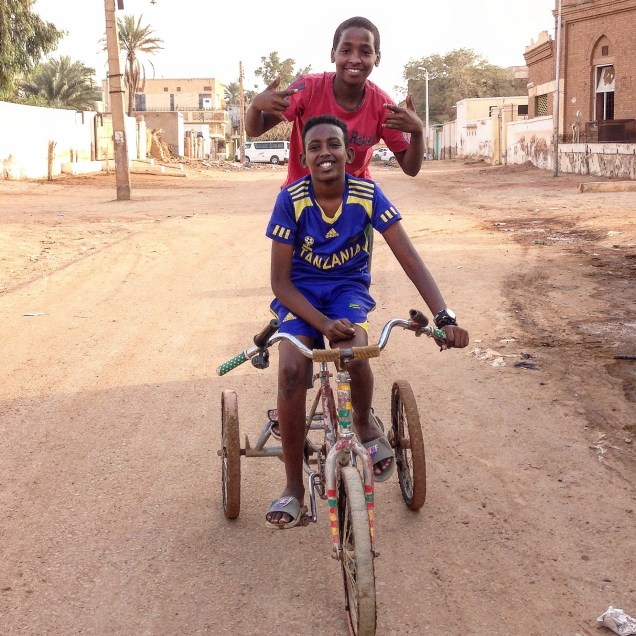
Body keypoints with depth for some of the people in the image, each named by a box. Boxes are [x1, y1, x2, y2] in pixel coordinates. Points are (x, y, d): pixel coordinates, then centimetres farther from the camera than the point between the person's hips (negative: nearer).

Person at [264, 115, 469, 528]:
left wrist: (444, 316, -31)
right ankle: (294, 489, -12)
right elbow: (280, 281, -15)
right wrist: (323, 323, -31)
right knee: (291, 368, -28)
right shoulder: (292, 200, -17)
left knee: (353, 352, -33)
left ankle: (366, 425, 2)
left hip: (349, 288, 0)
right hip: (301, 292, 0)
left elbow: (410, 258, -18)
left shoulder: (367, 194, -15)